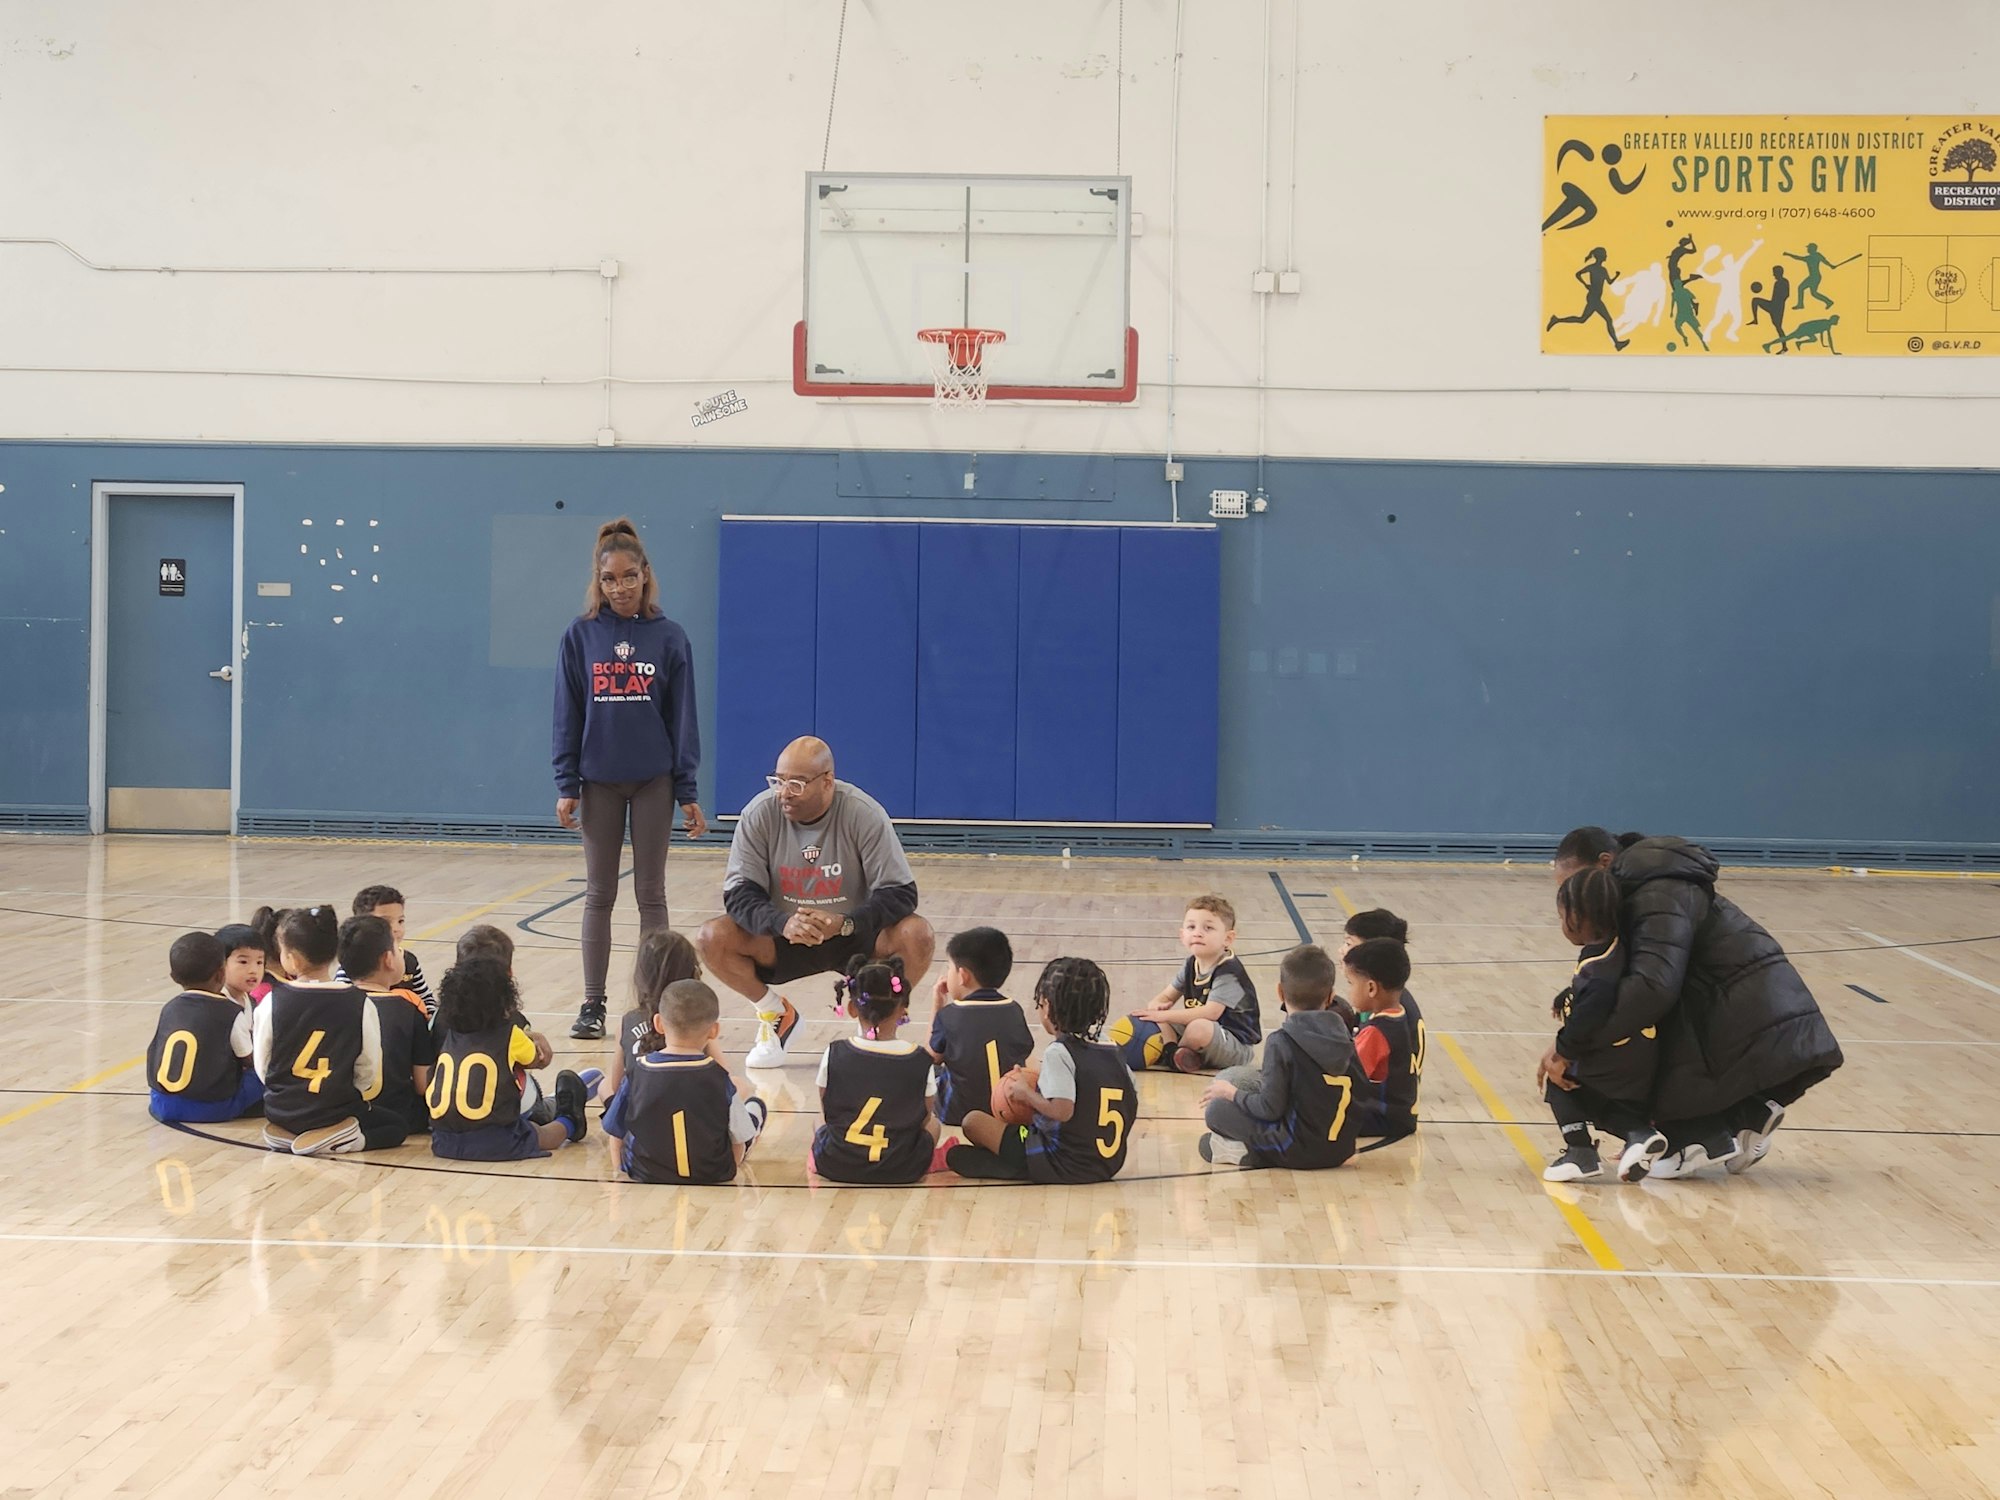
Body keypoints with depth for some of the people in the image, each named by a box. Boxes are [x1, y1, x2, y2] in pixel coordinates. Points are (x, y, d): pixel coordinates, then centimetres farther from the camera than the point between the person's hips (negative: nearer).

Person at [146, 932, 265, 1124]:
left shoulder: (169, 1009, 6)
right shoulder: (231, 1013, -8)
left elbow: (154, 1054, 13)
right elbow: (249, 1061, 1)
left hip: (163, 1106, 5)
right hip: (213, 1107, -5)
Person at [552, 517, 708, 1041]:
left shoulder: (669, 637, -1)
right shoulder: (580, 636, 0)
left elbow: (682, 717, 0)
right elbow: (567, 714, 1)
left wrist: (687, 791, -2)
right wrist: (566, 786, -4)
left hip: (654, 782, 0)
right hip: (599, 781, 1)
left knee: (651, 894, 6)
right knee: (598, 895, 6)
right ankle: (593, 1005, 12)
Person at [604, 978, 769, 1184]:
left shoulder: (636, 1074, -15)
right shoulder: (719, 1078, -18)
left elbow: (614, 1131, -5)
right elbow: (739, 1139, -9)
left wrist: (621, 1164, 12)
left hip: (645, 1174, 0)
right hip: (713, 1175, 0)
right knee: (754, 1102, 23)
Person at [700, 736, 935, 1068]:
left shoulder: (864, 813, -18)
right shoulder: (760, 813, -14)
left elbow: (900, 893, -18)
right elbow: (738, 893, -14)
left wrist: (844, 924, -35)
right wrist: (781, 923, -36)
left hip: (854, 936, -2)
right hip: (783, 939, 2)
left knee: (918, 936, -30)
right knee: (712, 938, -23)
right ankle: (776, 1014, 3)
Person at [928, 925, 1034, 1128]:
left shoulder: (949, 1015, -13)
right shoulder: (1014, 1011, -4)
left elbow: (932, 1058, 3)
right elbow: (1026, 1052, 9)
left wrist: (938, 1009, 10)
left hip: (958, 1117, -4)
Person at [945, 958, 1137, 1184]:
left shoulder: (1058, 1053, -12)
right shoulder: (1114, 1054, 8)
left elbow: (1061, 1110, -24)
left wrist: (1027, 1094, -6)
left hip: (1061, 1165, -7)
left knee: (974, 1121, 1)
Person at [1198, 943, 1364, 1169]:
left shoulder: (1281, 1042, -15)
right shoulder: (1345, 1038, 1)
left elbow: (1270, 1108, -16)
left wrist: (1232, 1093, 2)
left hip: (1299, 1150, -6)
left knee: (1215, 1108, 2)